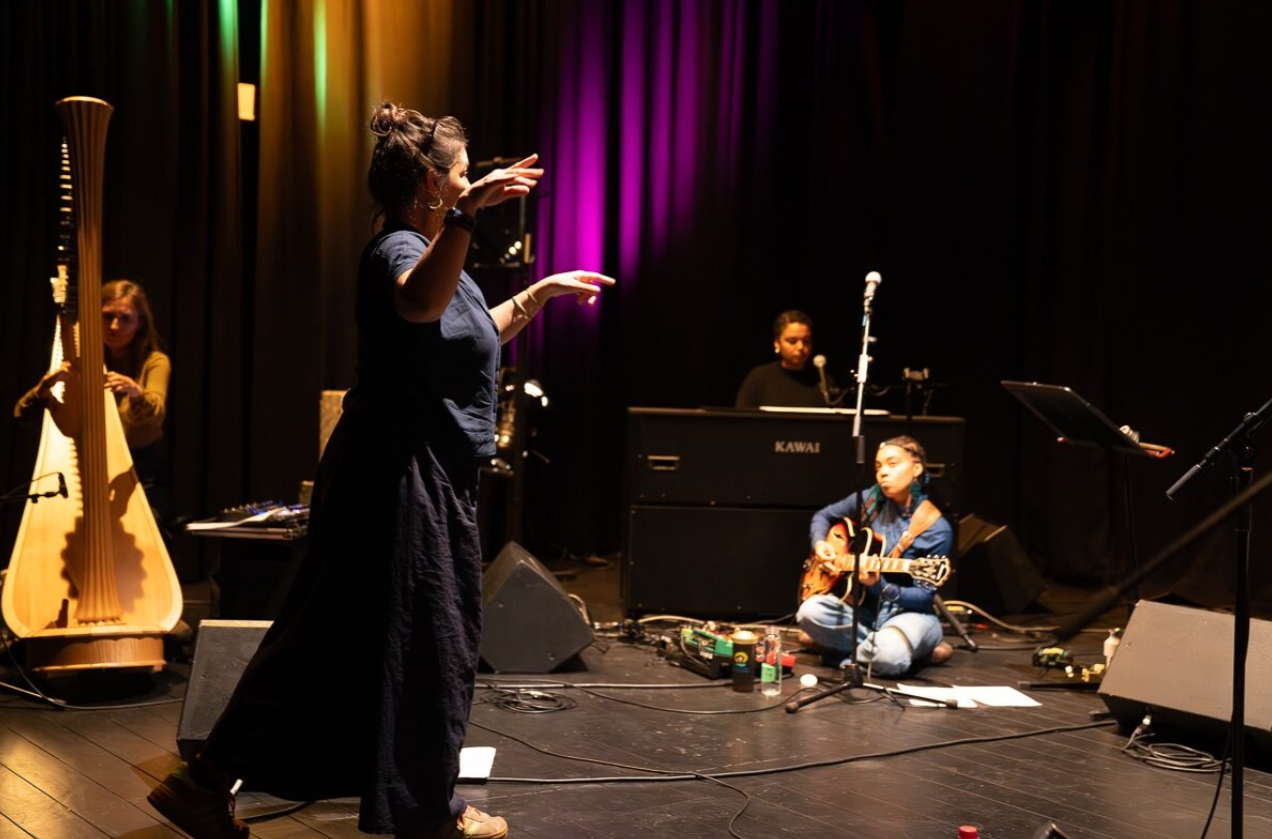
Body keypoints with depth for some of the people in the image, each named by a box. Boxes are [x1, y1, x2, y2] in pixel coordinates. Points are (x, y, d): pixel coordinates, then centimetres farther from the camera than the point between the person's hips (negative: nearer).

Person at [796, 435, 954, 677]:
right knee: (810, 612, -26)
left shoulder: (937, 529, -15)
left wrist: (880, 586, -30)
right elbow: (823, 516, 16)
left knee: (890, 658, -39)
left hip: (908, 612, -5)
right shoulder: (870, 500, -3)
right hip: (865, 608, 5)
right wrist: (820, 543, -6)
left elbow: (924, 596, -14)